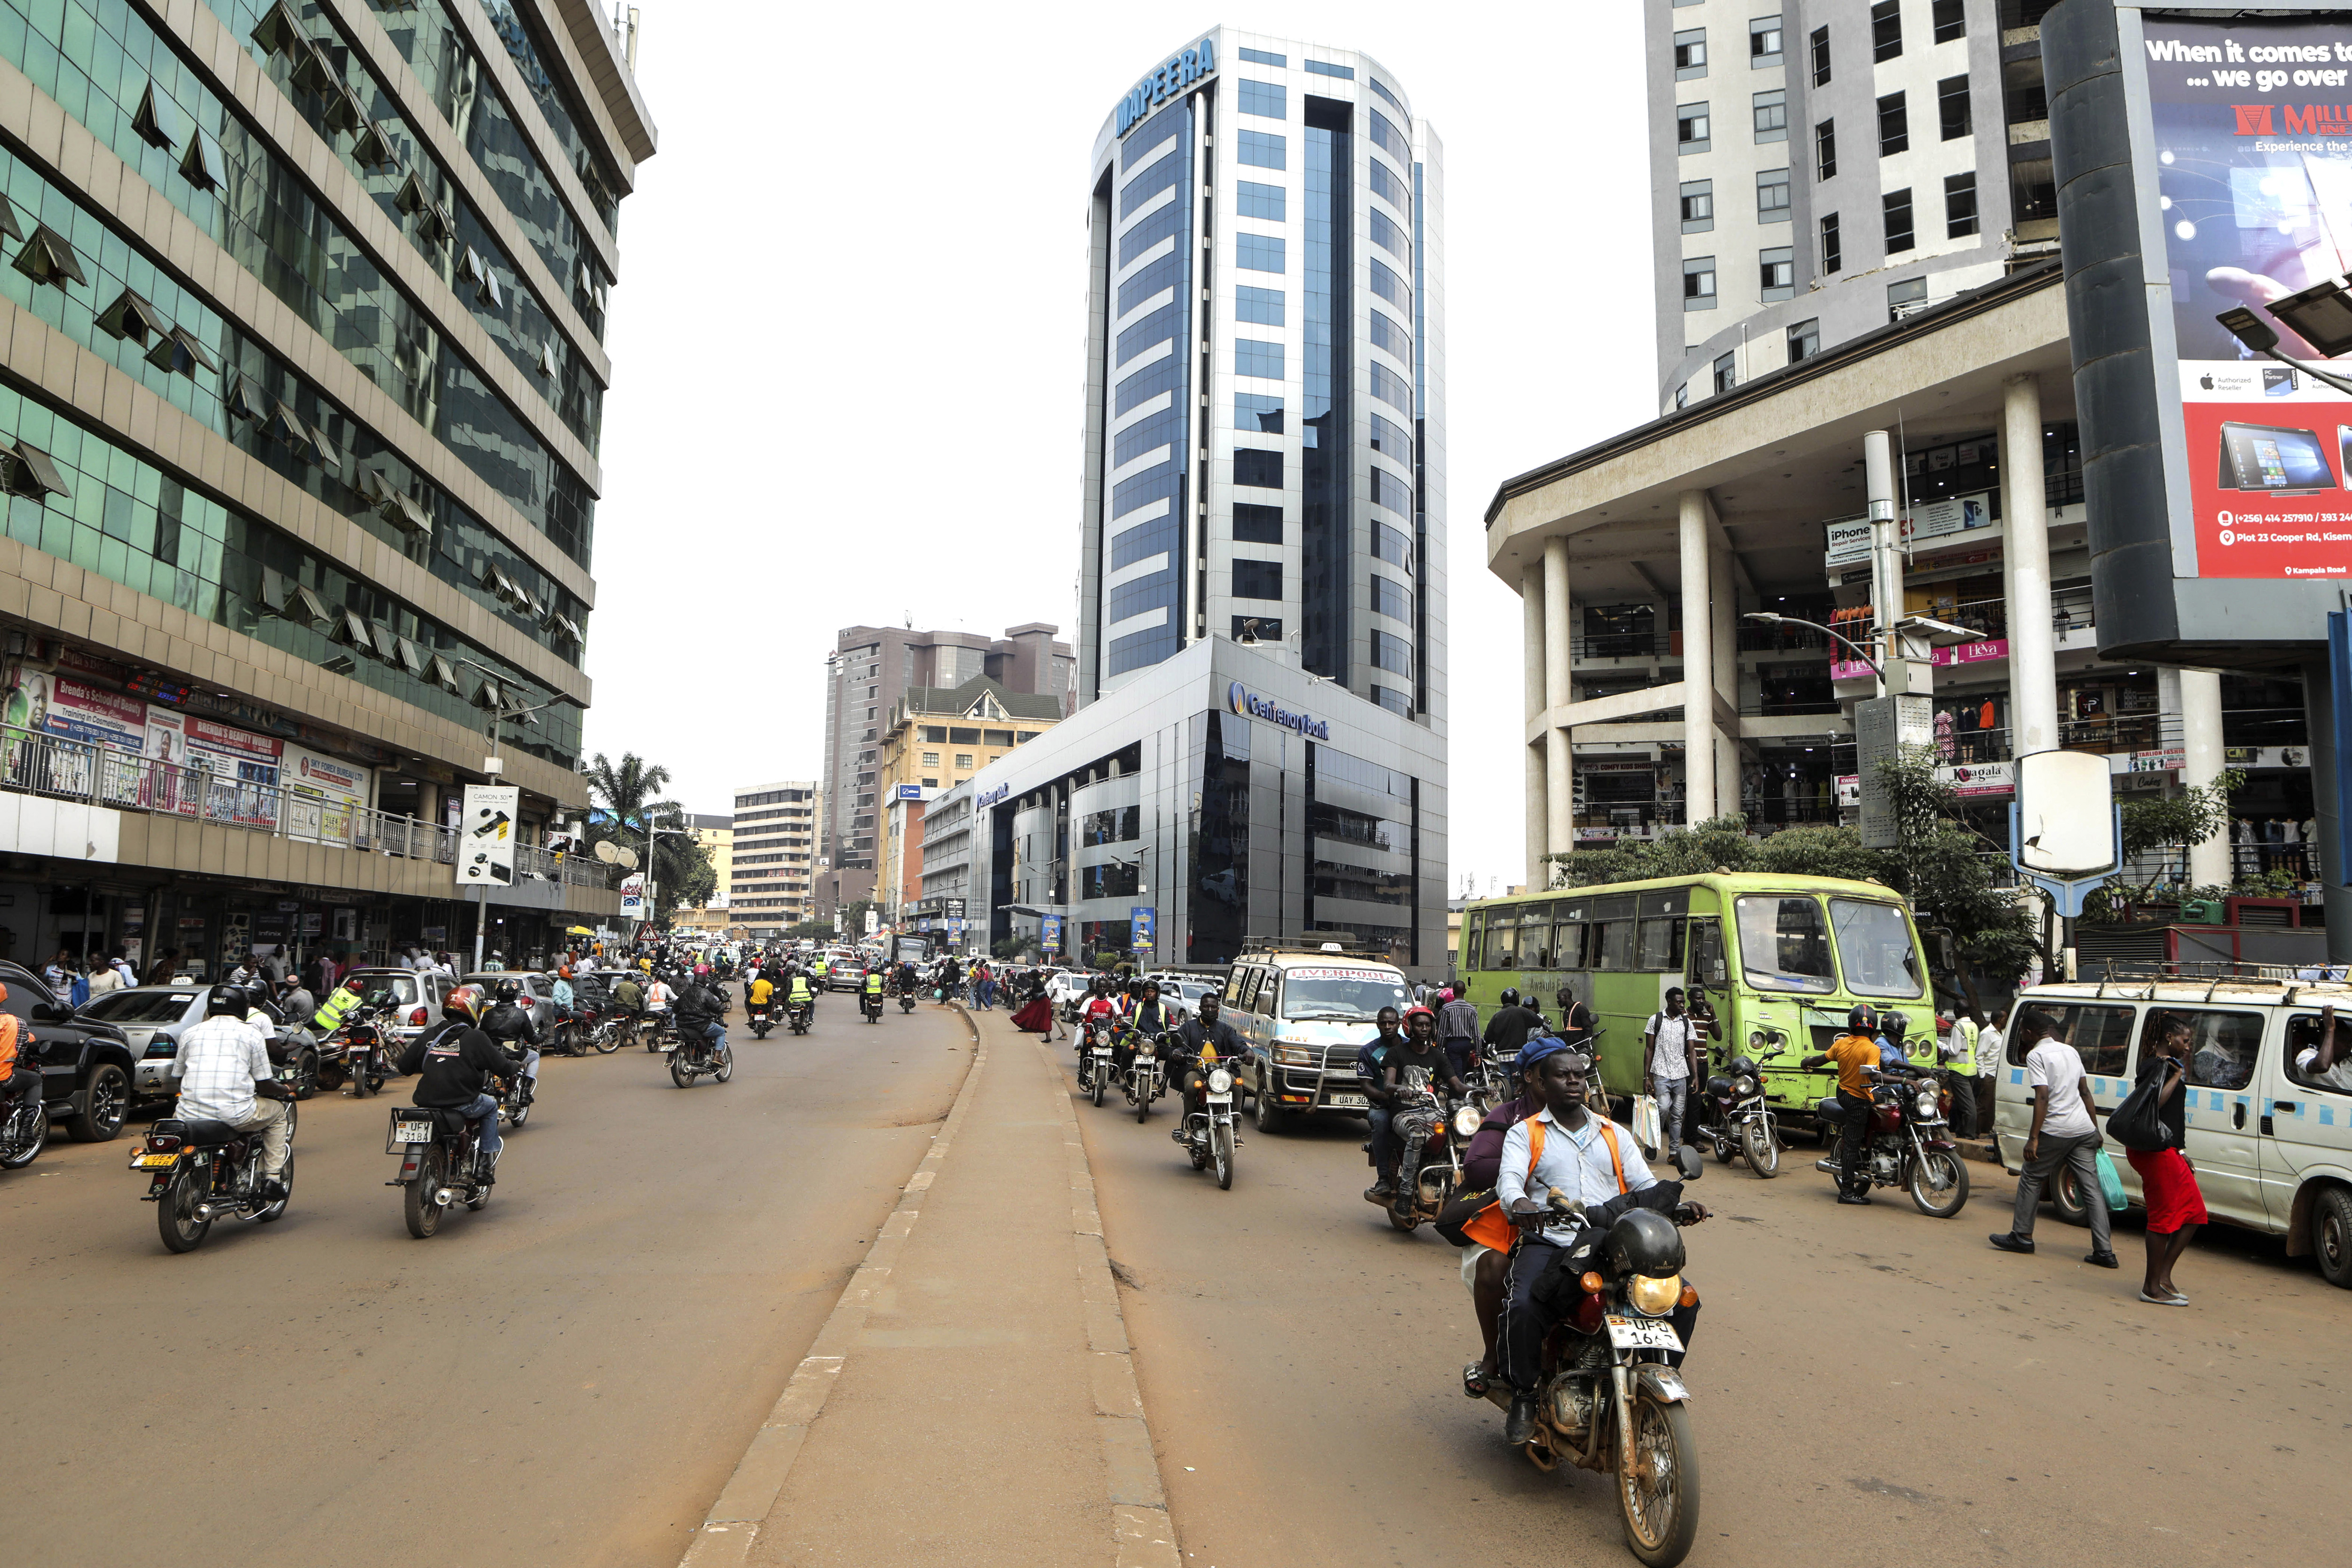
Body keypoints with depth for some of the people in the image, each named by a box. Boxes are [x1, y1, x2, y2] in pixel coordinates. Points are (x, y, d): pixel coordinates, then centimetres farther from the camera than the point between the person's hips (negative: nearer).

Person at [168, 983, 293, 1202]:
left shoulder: (190, 1032, 13)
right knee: (277, 1112, 25)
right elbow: (265, 1085, 4)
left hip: (191, 1115, 4)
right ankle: (273, 1179, 13)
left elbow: (178, 1077, 21)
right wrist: (287, 1090, 26)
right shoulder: (252, 1034, 4)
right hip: (236, 1116, -4)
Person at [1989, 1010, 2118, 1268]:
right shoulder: (2070, 1051, 15)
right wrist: (2095, 1127, 25)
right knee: (2091, 1188, 5)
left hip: (2056, 1130, -7)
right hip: (2085, 1130, 7)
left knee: (2031, 1179, 8)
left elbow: (2042, 1097, -17)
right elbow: (2085, 1092, 18)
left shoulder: (2036, 1055, -9)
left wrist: (2033, 1137, -16)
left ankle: (2022, 1237, 13)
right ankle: (2105, 1251, 1)